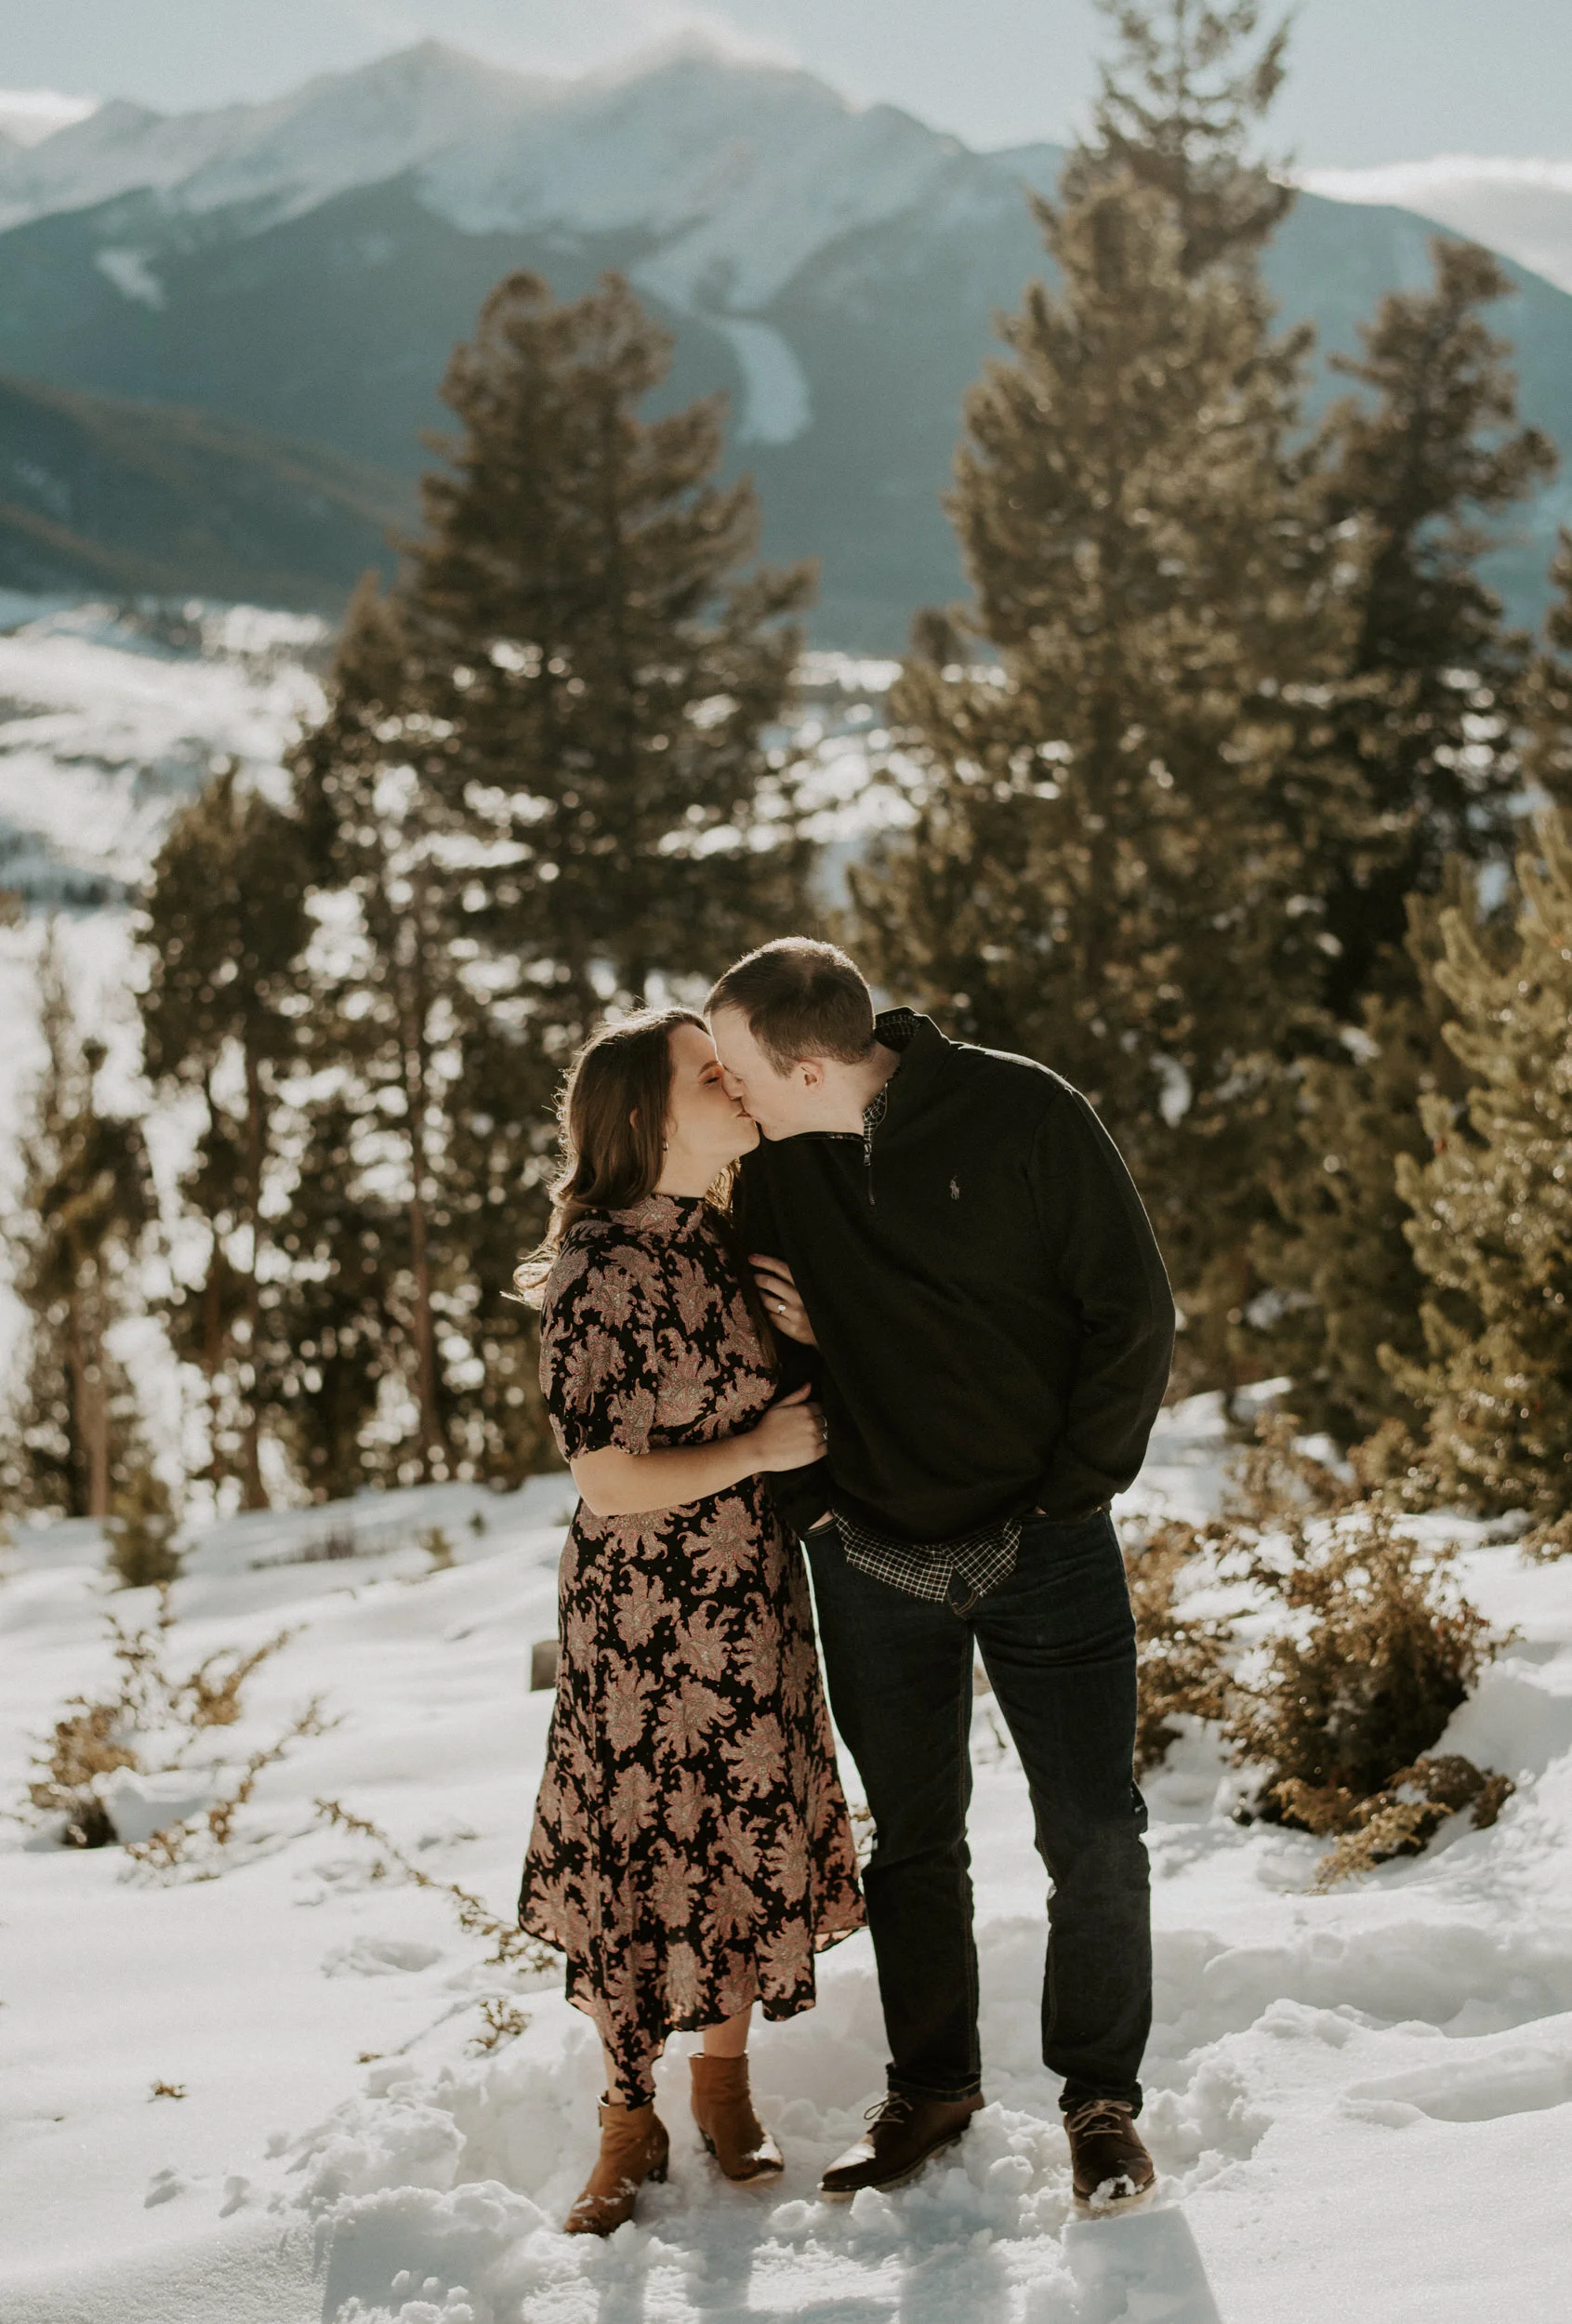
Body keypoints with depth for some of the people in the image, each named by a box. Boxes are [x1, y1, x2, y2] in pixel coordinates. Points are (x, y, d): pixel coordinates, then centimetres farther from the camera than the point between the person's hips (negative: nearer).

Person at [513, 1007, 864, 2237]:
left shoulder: (730, 1236, 4)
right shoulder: (604, 1269, -18)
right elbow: (609, 1482, -21)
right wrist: (764, 1452, -15)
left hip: (753, 1604, 6)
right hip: (642, 1615, -6)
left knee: (750, 1836, 12)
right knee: (640, 1850, 4)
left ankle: (725, 2084, 29)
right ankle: (629, 2119, 20)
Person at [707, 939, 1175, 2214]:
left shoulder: (1023, 1114, -11)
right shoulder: (769, 1163, -1)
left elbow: (1134, 1311, -7)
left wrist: (1072, 1490, -9)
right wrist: (808, 1490, -1)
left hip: (1043, 1543, -3)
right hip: (874, 1558, 3)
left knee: (1095, 1834, -1)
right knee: (913, 1838, 11)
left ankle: (1102, 2096, 16)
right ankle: (932, 2086, 28)